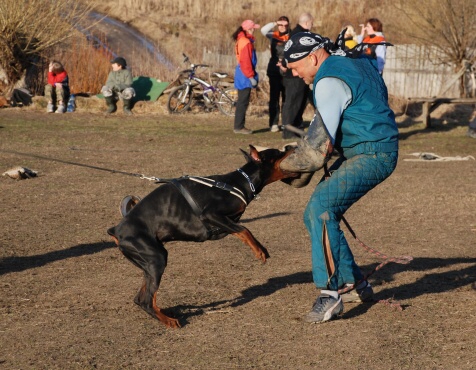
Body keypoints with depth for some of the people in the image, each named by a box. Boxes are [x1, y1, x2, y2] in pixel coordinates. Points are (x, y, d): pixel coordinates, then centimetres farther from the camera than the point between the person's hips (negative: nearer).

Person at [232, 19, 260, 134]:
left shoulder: (242, 40, 13)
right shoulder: (246, 42, -17)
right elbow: (245, 62, -21)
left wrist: (253, 75, 20)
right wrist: (251, 77, -18)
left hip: (241, 74, 10)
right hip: (245, 75, -10)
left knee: (242, 101, 14)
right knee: (243, 102, -6)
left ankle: (238, 126, 18)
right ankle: (239, 127, -3)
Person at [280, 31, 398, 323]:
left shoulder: (330, 82, -18)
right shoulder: (357, 59, 12)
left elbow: (321, 141, -22)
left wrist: (290, 165, -4)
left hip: (371, 155, -10)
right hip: (376, 150, 10)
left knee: (321, 207, -24)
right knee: (317, 214, 10)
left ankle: (330, 294, -26)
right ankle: (356, 284, 17)